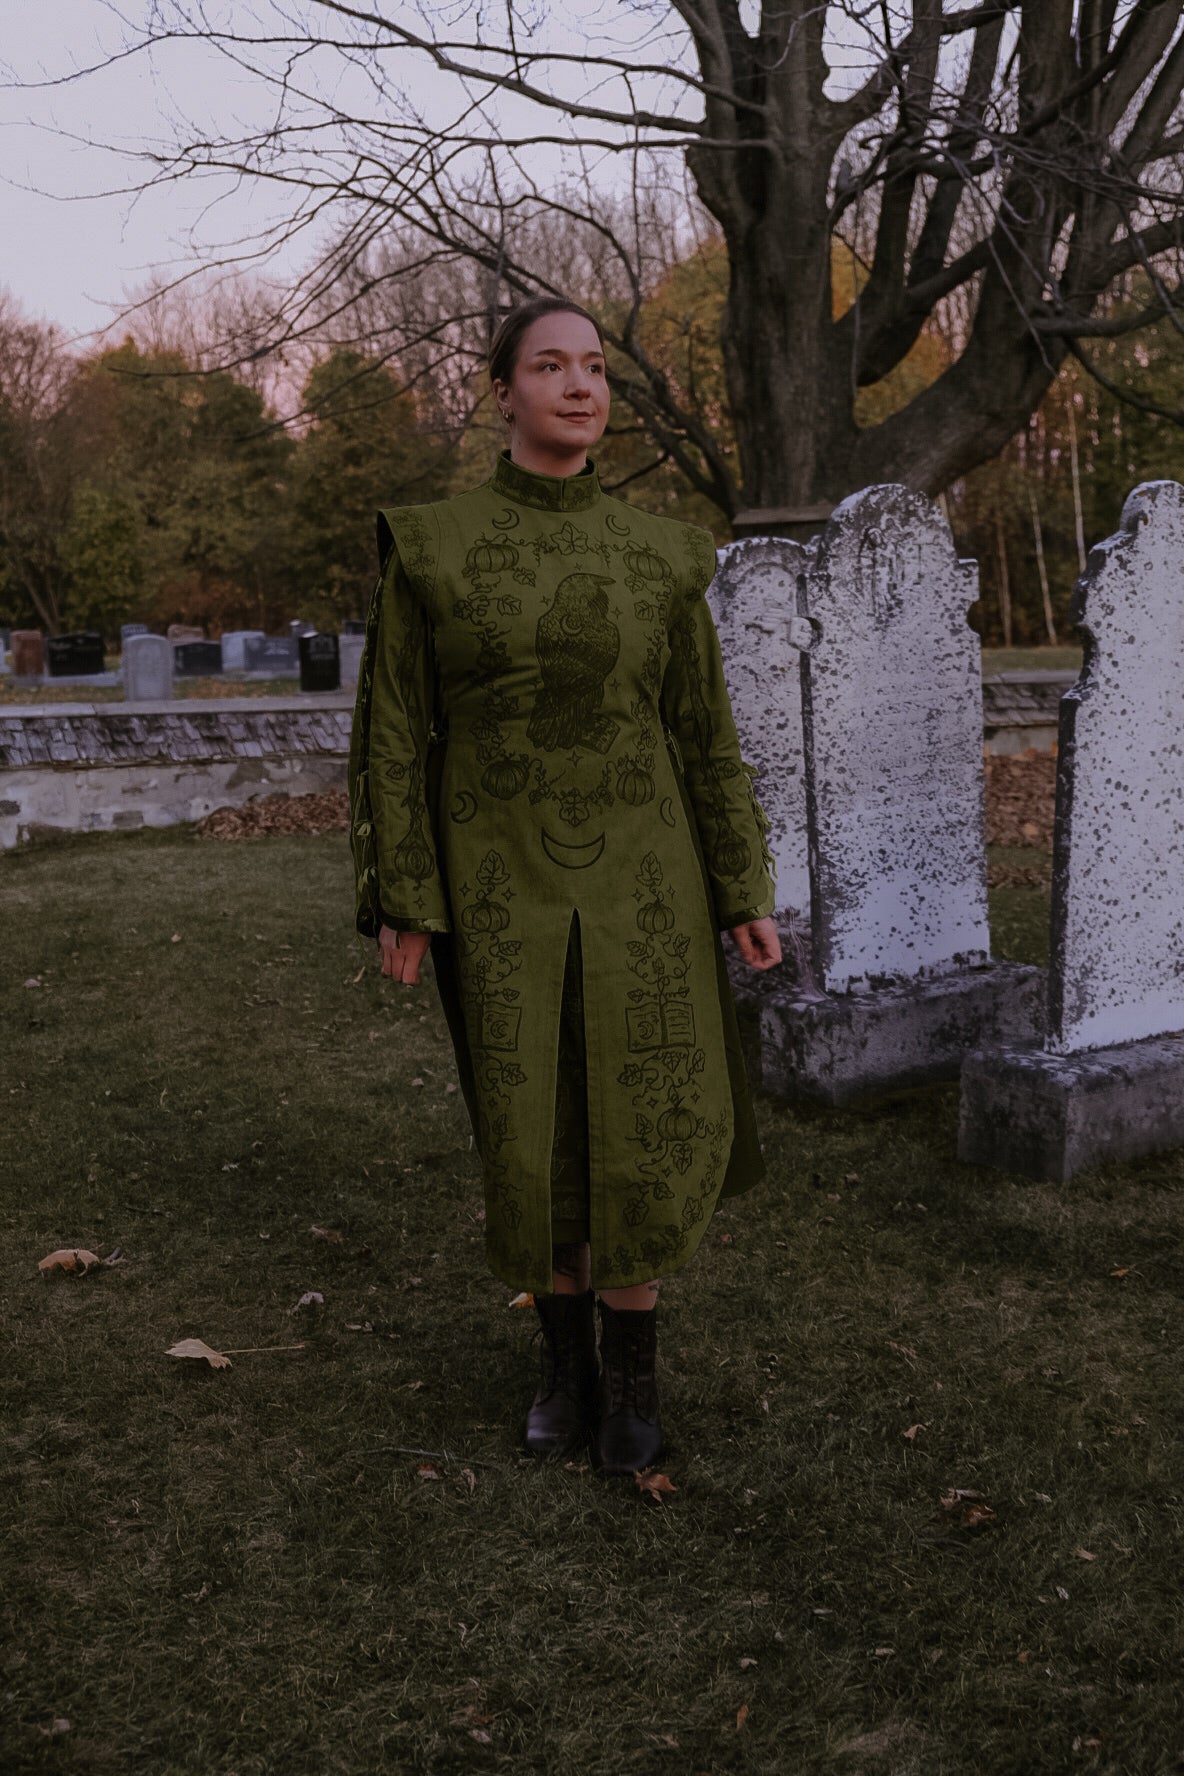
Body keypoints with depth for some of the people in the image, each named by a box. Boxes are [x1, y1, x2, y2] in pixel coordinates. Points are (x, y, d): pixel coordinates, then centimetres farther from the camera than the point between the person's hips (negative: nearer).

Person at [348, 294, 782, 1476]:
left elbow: (702, 734, 7)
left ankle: (631, 1369, 20)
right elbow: (395, 728, -1)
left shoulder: (658, 556, 4)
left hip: (636, 880, 1)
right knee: (532, 1134, 6)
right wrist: (398, 902, -6)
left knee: (640, 1124, -1)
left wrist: (743, 894, 4)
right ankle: (565, 1357, 28)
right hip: (502, 885, -1)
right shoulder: (433, 546, -2)